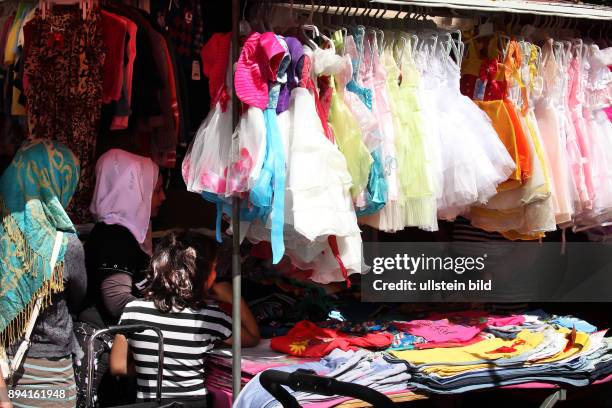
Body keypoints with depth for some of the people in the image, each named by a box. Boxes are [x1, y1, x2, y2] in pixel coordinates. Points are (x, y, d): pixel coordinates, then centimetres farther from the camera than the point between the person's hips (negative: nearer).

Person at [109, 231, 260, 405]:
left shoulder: (133, 310, -7)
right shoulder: (210, 316, -14)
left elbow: (118, 366, 1)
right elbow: (253, 338, 3)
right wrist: (233, 298, 4)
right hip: (193, 402, -3)